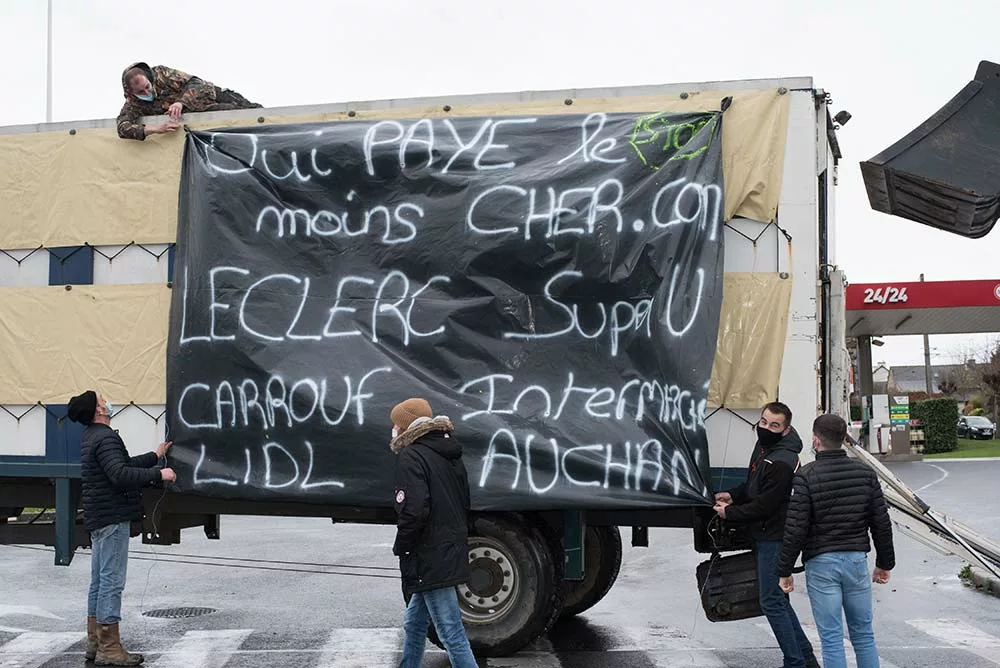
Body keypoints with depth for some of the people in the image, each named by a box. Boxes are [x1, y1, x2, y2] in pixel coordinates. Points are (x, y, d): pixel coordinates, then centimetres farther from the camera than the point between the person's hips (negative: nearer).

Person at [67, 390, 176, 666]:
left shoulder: (92, 437, 16)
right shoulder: (105, 438, -17)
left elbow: (123, 464, 24)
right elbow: (121, 475, -29)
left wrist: (155, 456, 30)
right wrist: (158, 474, -23)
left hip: (98, 518, 11)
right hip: (112, 517, -11)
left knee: (99, 581, 14)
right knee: (112, 581, -8)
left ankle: (95, 643, 21)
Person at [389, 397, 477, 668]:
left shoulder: (411, 456, -12)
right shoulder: (449, 454, 16)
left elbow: (413, 511, -23)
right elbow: (464, 505, 20)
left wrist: (401, 549, -9)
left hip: (430, 560, -9)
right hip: (452, 552, 10)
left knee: (452, 635, -8)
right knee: (414, 624, 22)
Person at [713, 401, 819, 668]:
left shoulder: (782, 462, -24)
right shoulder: (764, 445, 8)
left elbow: (765, 504, -21)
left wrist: (729, 513, -10)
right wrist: (733, 496, 7)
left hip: (774, 538, -10)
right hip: (764, 536, 10)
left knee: (772, 602, -4)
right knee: (777, 599, 17)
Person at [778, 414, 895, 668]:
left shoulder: (806, 477, -11)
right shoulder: (865, 473, 3)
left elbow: (795, 530, -12)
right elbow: (882, 524, 6)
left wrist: (785, 571, -3)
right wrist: (884, 563, 17)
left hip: (821, 563, -4)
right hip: (857, 560, 4)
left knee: (831, 639, 2)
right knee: (863, 635, 14)